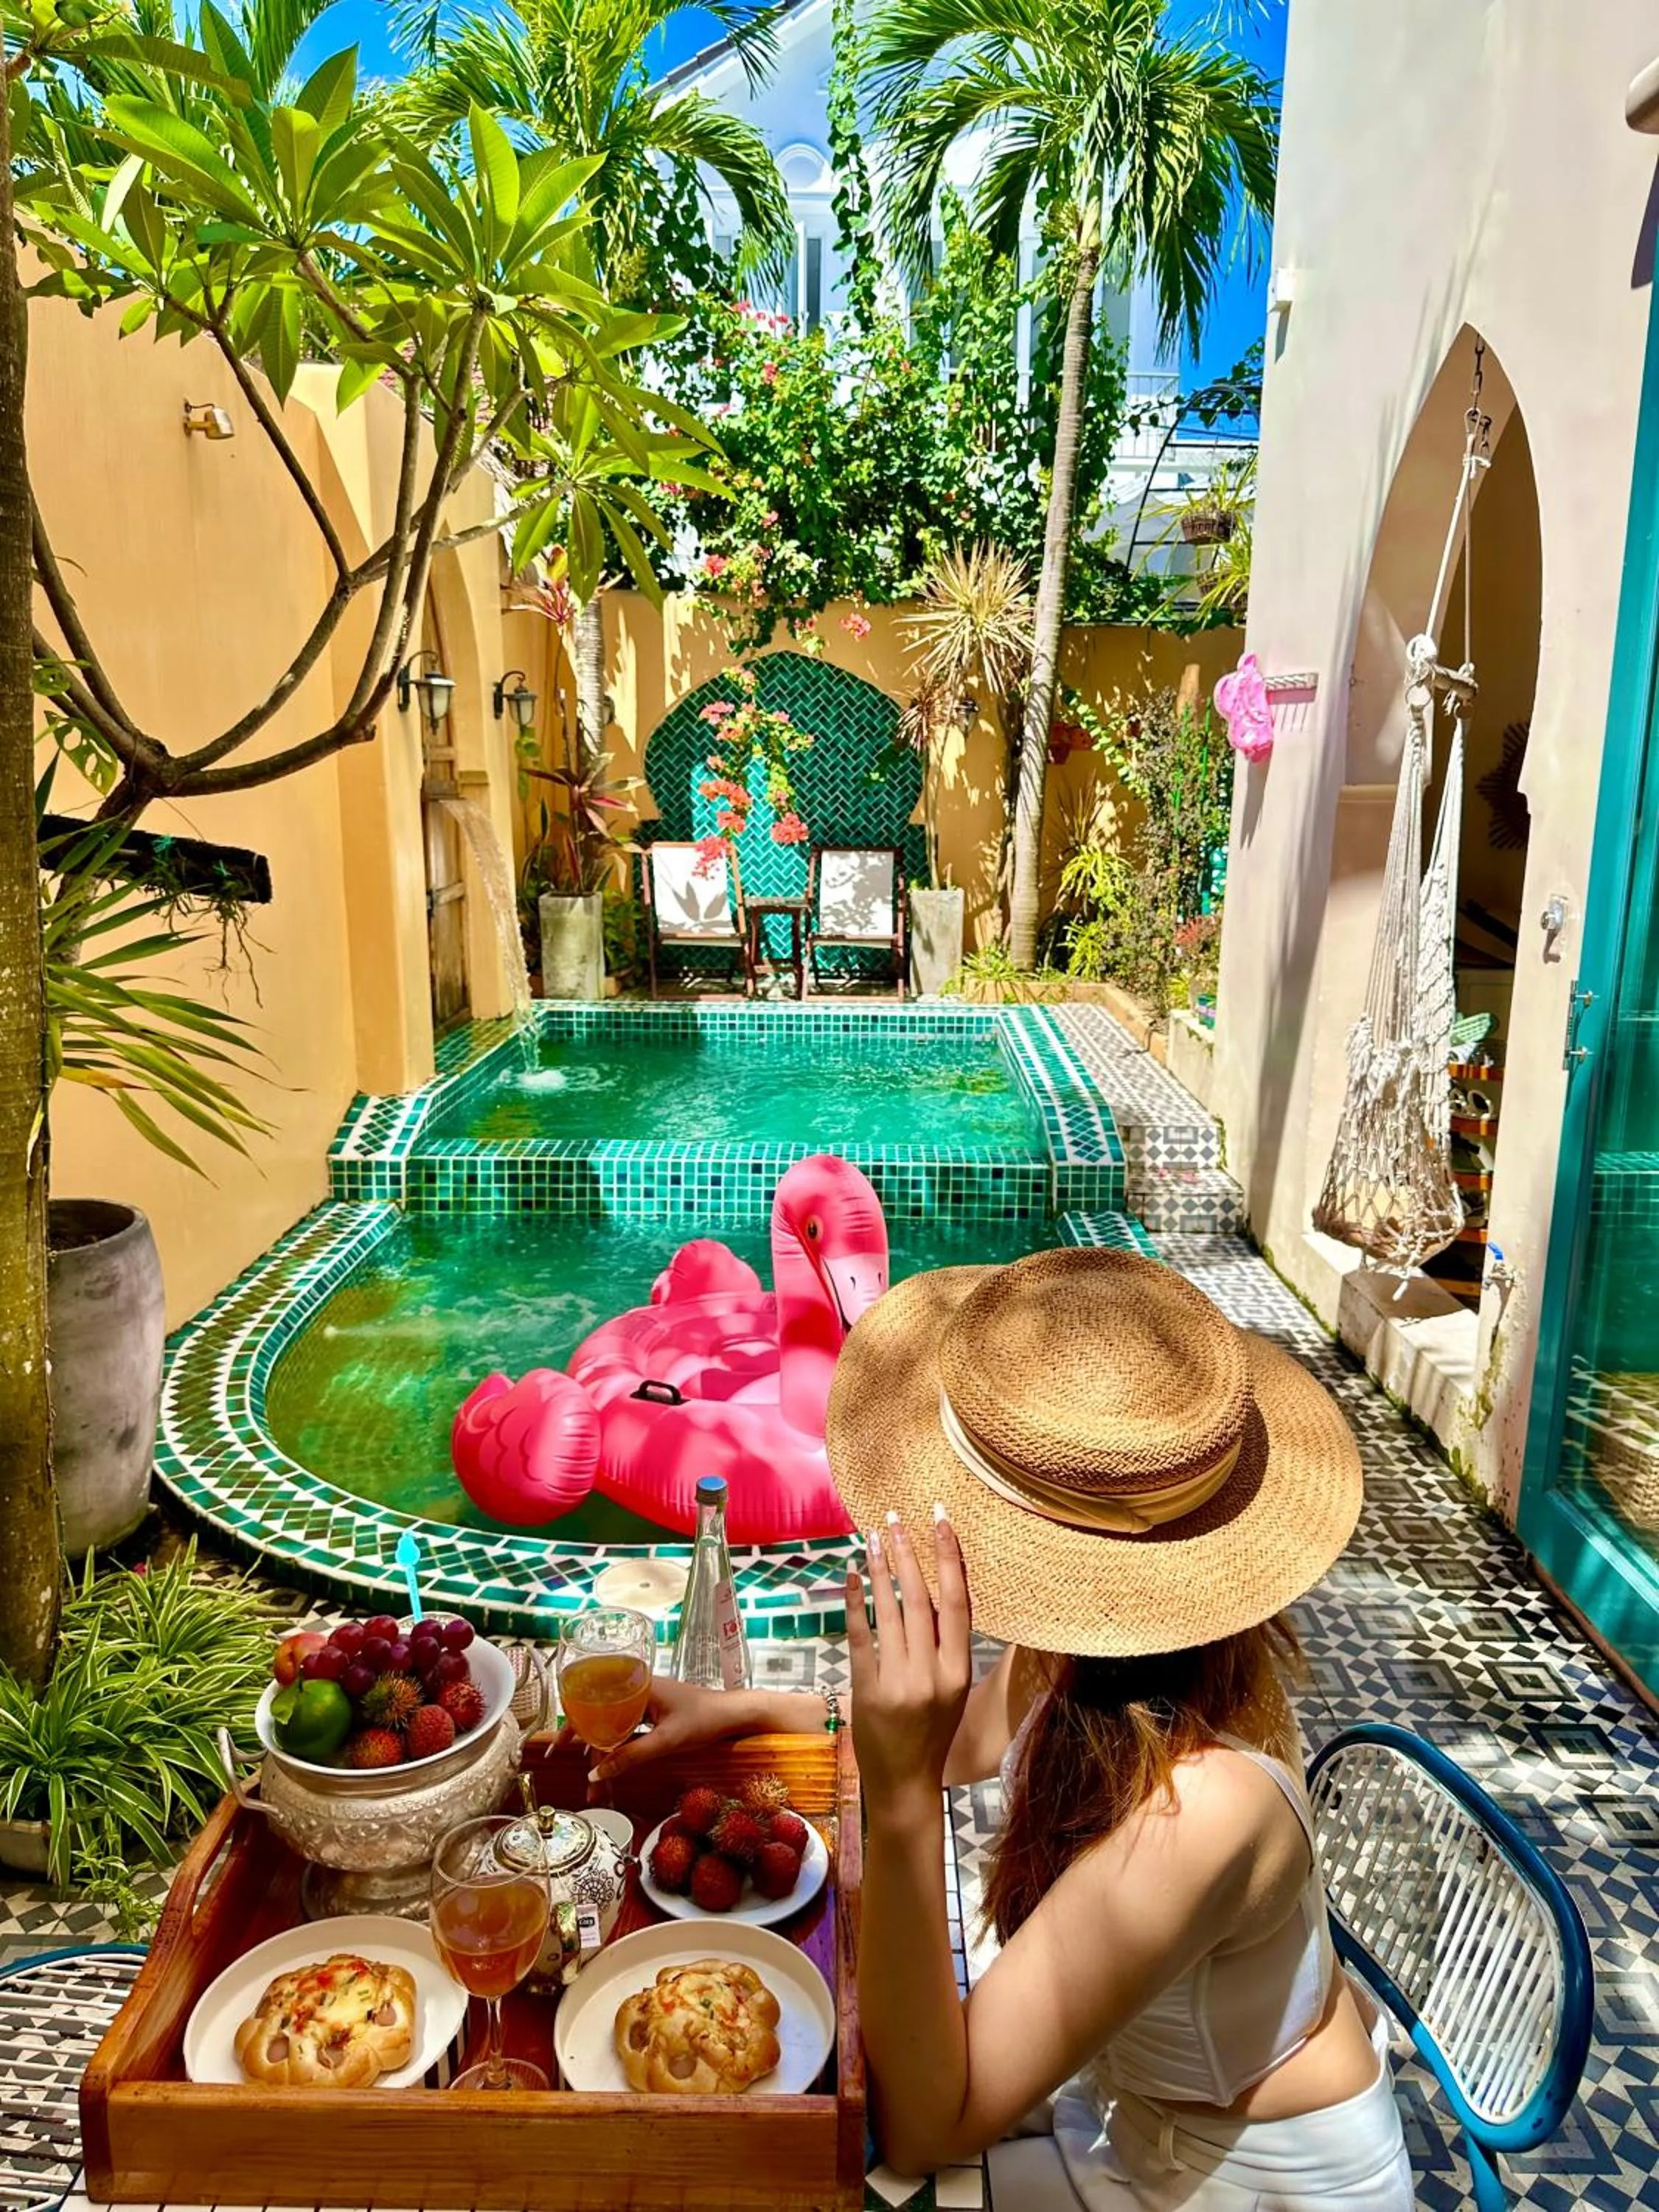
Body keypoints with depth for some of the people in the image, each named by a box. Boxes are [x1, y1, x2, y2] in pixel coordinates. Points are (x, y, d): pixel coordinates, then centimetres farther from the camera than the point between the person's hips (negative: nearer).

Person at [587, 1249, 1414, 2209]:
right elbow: (973, 1733, 3)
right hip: (1156, 2082, 5)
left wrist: (901, 1797, -45)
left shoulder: (1188, 1811, -42)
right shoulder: (1150, 1636, -21)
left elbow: (924, 2129, -32)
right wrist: (739, 1708, -2)